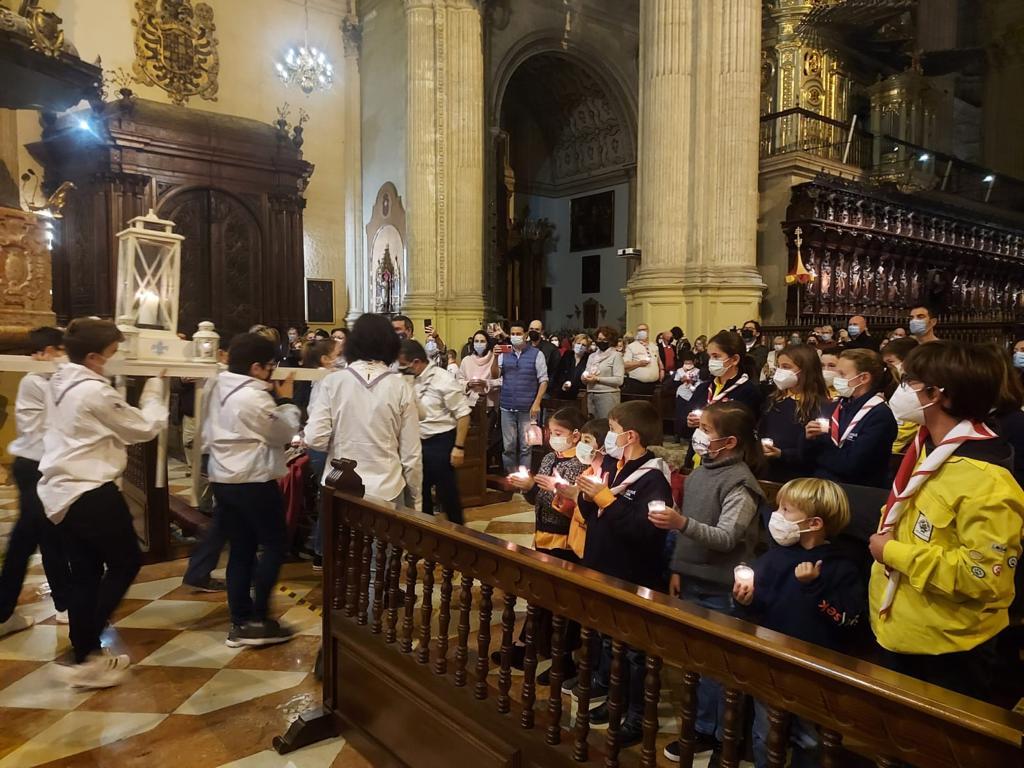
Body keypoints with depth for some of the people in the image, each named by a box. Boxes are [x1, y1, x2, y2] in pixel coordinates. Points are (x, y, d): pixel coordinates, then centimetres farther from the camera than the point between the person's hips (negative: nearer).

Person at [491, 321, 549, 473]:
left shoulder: (536, 354, -1)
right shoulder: (504, 354, 7)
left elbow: (543, 380, -3)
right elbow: (494, 376, 1)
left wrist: (537, 403, -10)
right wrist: (495, 357, -14)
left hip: (528, 408, -3)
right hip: (507, 408, 3)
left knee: (526, 446, 3)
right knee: (509, 446, 8)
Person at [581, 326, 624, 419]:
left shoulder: (616, 355, -1)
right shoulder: (592, 356, 17)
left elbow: (619, 380, -11)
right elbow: (585, 376, 19)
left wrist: (597, 379, -14)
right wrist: (584, 378, -5)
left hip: (608, 395, -5)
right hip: (591, 395, 6)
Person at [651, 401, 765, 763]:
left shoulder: (740, 483, -16)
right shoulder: (698, 473, 7)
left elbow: (726, 537, -23)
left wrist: (683, 523, -37)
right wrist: (678, 568, 13)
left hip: (720, 590, -7)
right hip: (693, 581, 7)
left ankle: (726, 738, 21)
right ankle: (703, 728, 32)